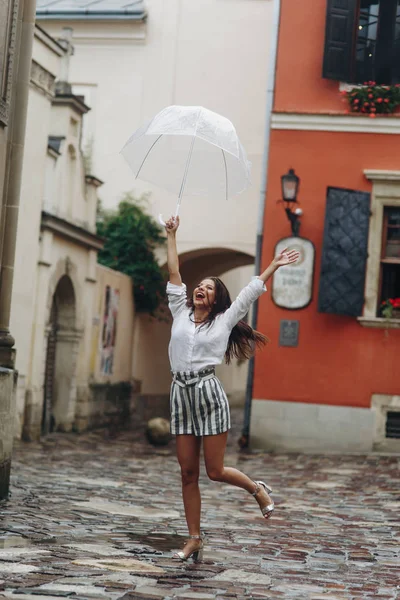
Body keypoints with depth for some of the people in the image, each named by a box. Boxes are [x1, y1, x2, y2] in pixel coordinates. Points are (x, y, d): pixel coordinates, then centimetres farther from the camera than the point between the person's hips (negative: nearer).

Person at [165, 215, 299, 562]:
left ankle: (258, 489, 25)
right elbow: (174, 276, 15)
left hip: (209, 393, -3)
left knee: (215, 471, -4)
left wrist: (274, 266, 10)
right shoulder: (180, 314, 13)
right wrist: (172, 236, 15)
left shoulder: (223, 321, 7)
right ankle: (195, 540, 9)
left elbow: (252, 291, 9)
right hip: (181, 394, 3)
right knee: (188, 473, 3)